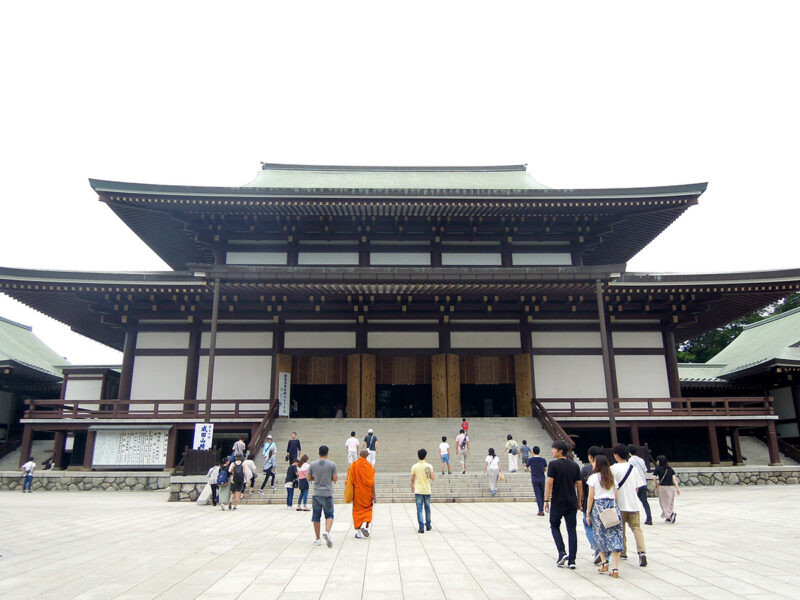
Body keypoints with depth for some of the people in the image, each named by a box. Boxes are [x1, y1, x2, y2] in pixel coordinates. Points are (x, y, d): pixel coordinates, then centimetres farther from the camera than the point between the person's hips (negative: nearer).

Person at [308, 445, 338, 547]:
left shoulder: (313, 464, 2)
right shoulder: (332, 464, -4)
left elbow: (309, 478, 8)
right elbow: (335, 479, -3)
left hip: (316, 494, 2)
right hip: (328, 494, -2)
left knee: (316, 517, 9)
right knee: (329, 515, 9)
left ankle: (317, 539, 13)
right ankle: (327, 532, -15)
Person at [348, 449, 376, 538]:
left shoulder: (353, 465, -5)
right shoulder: (369, 466, -10)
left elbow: (350, 480, -2)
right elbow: (372, 482, -12)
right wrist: (373, 495, -9)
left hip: (357, 493, 1)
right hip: (367, 493, -1)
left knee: (357, 511, 10)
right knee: (367, 509, 15)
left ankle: (358, 532, 7)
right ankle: (365, 525, -7)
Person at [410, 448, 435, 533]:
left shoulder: (415, 466, -5)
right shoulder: (429, 466, -4)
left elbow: (412, 479, 0)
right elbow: (432, 478, -2)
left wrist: (412, 487, 16)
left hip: (418, 491, -2)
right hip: (427, 490, 2)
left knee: (419, 509, 0)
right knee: (427, 508, 17)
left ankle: (421, 527, -7)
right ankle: (428, 525, 28)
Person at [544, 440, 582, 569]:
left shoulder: (553, 464, -10)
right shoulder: (575, 465, 5)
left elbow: (549, 483, -13)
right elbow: (579, 485, 8)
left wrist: (546, 501, -7)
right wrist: (579, 501, 18)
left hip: (557, 502, -4)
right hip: (572, 502, 4)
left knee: (555, 526, 13)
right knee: (571, 529, 7)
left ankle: (562, 552, -2)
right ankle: (572, 560, 7)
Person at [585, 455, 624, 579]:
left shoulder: (593, 477, -3)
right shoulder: (612, 478, 11)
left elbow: (591, 497, -4)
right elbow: (616, 496, 10)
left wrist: (588, 514, 1)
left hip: (598, 507, -3)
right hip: (613, 507, 4)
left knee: (599, 536, 11)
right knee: (614, 536, 1)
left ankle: (604, 562, 7)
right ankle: (615, 568, -3)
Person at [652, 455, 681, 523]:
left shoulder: (657, 468, 0)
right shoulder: (670, 469, 12)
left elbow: (654, 477, -10)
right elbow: (674, 478, 3)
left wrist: (656, 485, 6)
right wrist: (677, 488, 2)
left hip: (663, 487, -5)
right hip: (672, 487, 5)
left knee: (664, 502, 2)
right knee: (670, 502, 16)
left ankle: (671, 513, -20)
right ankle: (669, 517, 18)